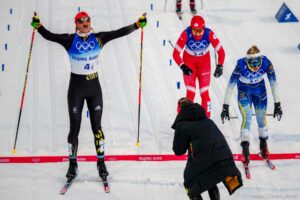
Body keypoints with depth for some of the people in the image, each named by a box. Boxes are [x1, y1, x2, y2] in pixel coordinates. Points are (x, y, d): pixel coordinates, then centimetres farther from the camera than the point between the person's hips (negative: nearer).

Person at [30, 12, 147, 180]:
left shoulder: (98, 38, 0)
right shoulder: (70, 40, -6)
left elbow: (119, 33, -3)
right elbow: (49, 36, -17)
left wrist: (138, 25, -12)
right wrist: (38, 26, -34)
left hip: (94, 86, 1)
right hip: (76, 86, -1)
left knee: (97, 126, 4)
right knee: (74, 127, 2)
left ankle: (101, 162, 14)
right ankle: (73, 164, 13)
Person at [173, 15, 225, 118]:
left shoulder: (209, 34, -29)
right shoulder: (186, 34, -30)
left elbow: (221, 52, -20)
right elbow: (176, 54, -23)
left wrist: (219, 66, -32)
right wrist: (182, 66, -37)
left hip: (204, 62, 1)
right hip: (189, 62, -1)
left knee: (204, 93, -4)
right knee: (190, 93, -10)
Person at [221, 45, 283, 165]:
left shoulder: (266, 64, -30)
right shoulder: (241, 65, -35)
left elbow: (273, 83, -16)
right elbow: (230, 86, -28)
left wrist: (277, 104, -11)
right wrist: (225, 107, -28)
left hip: (259, 89, 2)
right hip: (244, 91, -2)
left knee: (261, 119, 9)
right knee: (247, 118, -16)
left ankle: (263, 146, 33)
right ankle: (245, 152, -13)